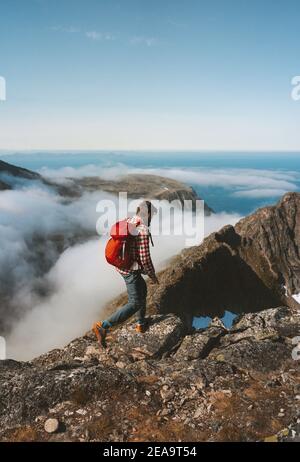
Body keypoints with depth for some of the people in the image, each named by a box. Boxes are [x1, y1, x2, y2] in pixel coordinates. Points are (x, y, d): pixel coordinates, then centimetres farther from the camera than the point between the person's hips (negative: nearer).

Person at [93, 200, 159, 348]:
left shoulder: (127, 222, 2)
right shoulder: (143, 231, -24)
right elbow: (145, 259, -21)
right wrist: (153, 275, -5)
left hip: (122, 265, 10)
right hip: (132, 270, -9)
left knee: (142, 289, 26)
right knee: (135, 304, -5)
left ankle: (141, 323, 37)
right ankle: (103, 326, -12)